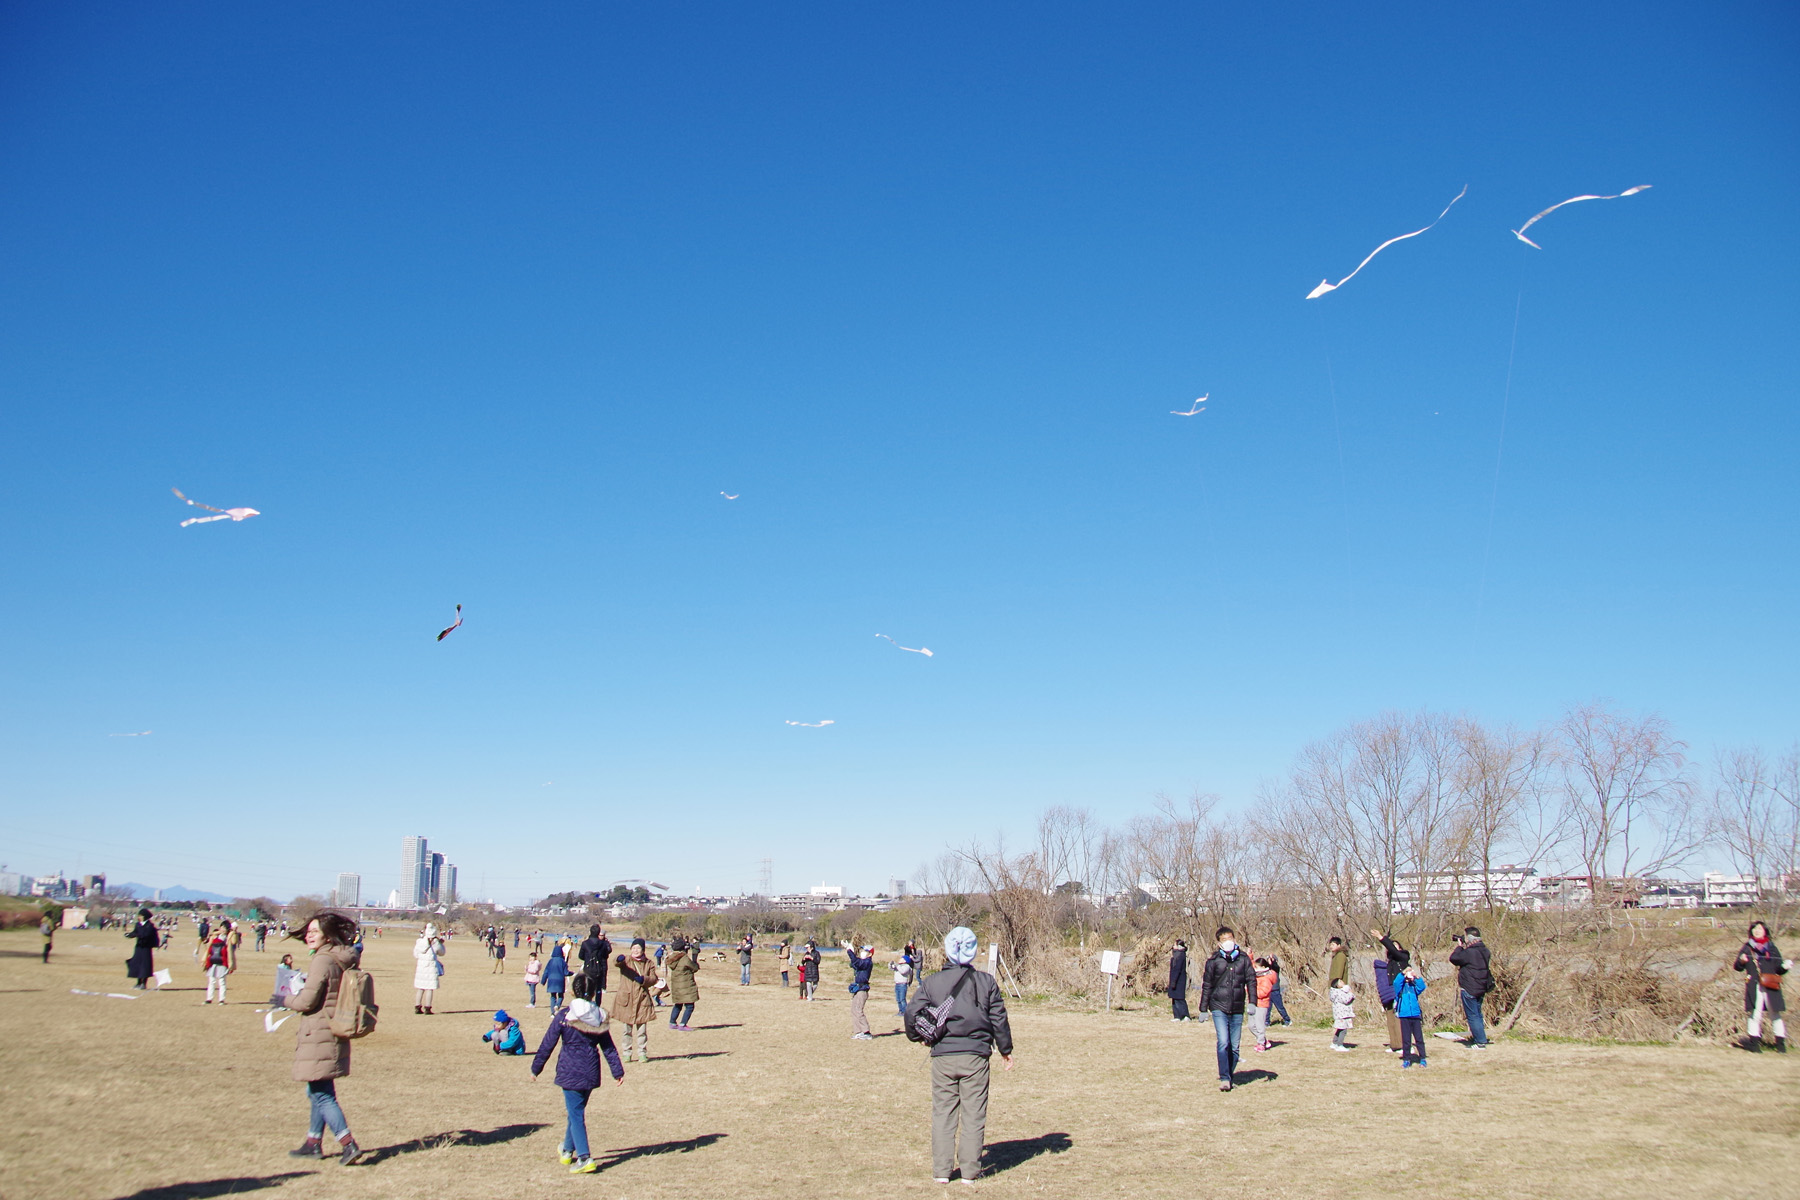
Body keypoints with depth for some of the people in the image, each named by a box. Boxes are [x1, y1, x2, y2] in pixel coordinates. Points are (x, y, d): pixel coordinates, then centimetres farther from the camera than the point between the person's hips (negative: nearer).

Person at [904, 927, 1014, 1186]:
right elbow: (999, 1019, 2)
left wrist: (917, 1036, 19)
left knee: (942, 1113, 10)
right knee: (973, 1115, 7)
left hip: (943, 1056, 1)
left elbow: (912, 1013, -3)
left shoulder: (931, 982, -1)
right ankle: (970, 1171, 10)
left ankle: (941, 1171, 12)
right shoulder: (986, 981, -1)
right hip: (976, 1056, 0)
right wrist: (1006, 1050, 16)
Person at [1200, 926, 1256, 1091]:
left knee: (1235, 1047, 5)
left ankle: (1229, 1076, 20)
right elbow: (1206, 985, 6)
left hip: (1237, 1010, 2)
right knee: (1223, 1043, -15)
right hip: (1219, 1008, -2)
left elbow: (1251, 980, 6)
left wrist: (1252, 1002, -7)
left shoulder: (1244, 959, 5)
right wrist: (1203, 1009, 5)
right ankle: (1224, 1079, -10)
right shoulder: (1213, 961, 1)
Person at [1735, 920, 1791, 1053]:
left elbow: (1779, 969, 13)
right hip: (1754, 987, -1)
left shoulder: (1772, 948, 13)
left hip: (1771, 987, 1)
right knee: (1755, 1014, -4)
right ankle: (1754, 1042, 0)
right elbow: (1737, 967, 7)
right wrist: (1741, 961, -14)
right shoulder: (1747, 948, 10)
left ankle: (1780, 1043, 8)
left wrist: (1785, 966, -8)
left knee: (1775, 1014, 0)